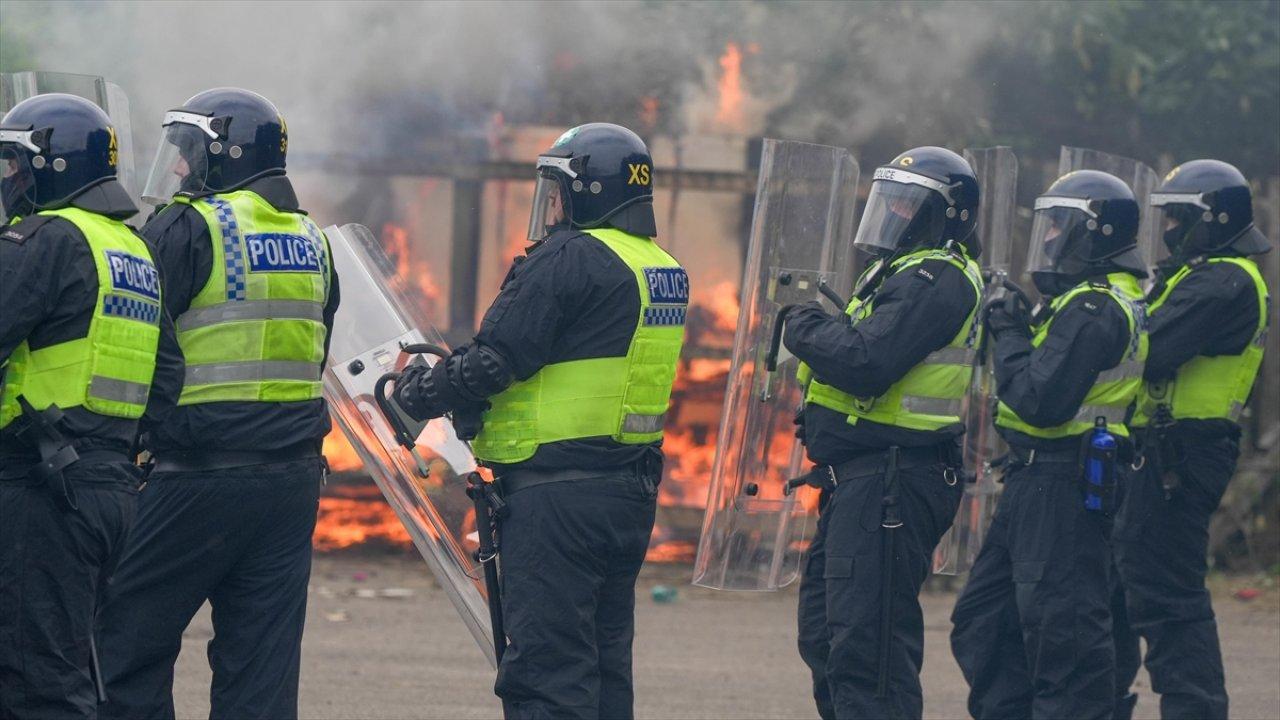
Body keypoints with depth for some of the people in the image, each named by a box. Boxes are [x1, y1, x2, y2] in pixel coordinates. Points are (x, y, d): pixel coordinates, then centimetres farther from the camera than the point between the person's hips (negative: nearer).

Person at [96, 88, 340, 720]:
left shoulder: (190, 229, -9)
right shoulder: (311, 241, 14)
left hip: (198, 478, -7)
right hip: (293, 477, 7)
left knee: (129, 645, 1)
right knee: (261, 664, 8)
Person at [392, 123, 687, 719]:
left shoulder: (570, 260, -14)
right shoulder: (664, 270, 14)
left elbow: (493, 360, -16)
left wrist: (419, 394, 0)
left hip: (559, 495, -9)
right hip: (634, 487, 9)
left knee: (544, 670, -8)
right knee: (604, 664, 15)